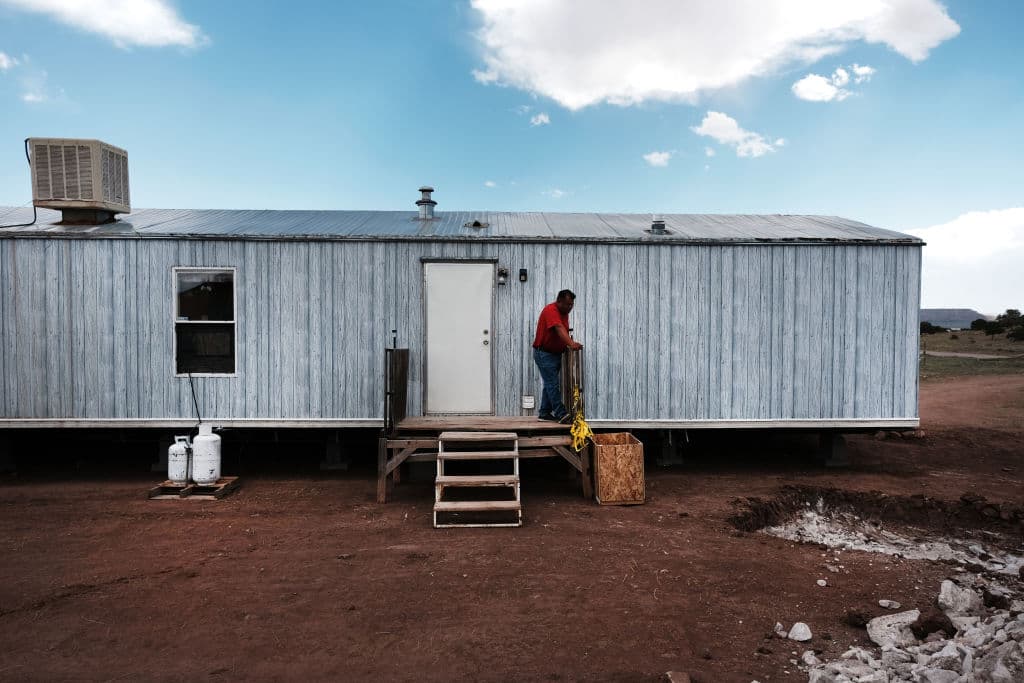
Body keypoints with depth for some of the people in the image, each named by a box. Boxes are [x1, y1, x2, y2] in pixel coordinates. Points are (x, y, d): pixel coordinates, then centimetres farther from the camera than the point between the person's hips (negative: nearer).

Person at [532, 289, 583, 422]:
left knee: (550, 383, 13)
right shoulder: (551, 310, -21)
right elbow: (559, 329, -36)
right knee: (553, 384, -12)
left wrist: (570, 343, -4)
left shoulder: (564, 312, 10)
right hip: (544, 353, -10)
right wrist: (571, 343, -49)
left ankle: (544, 412, 20)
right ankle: (561, 414, -14)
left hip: (556, 353, 10)